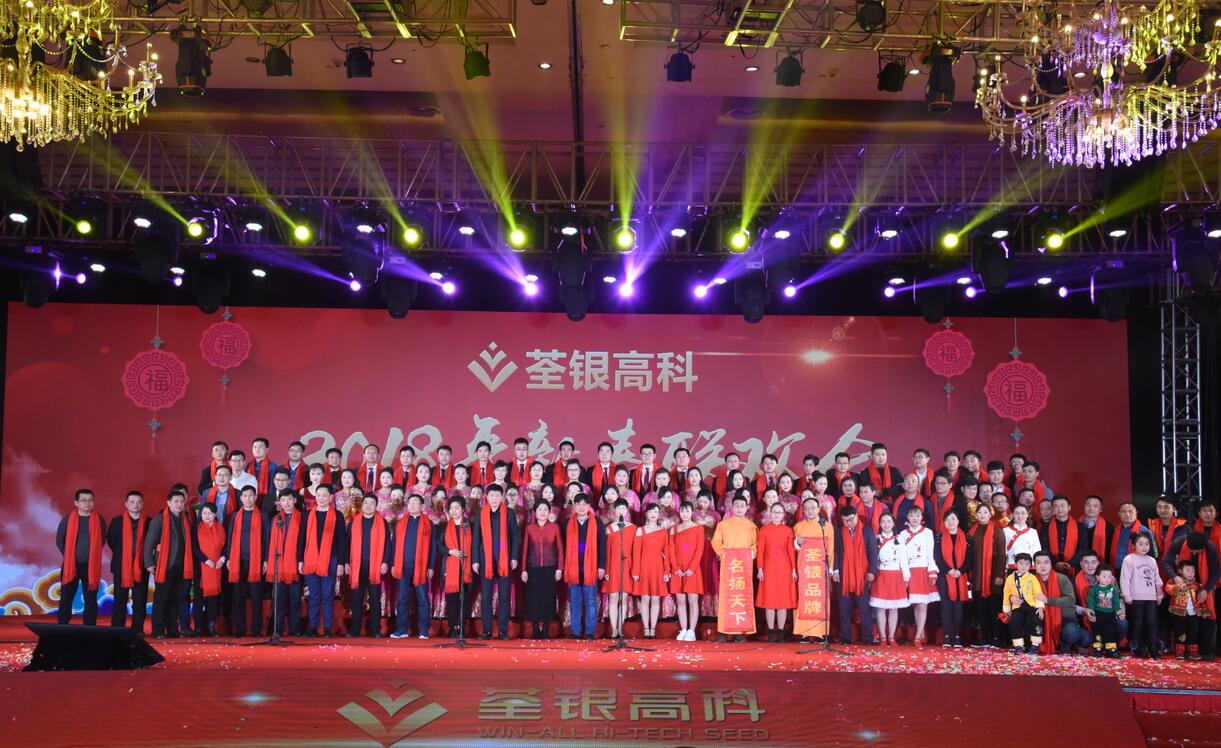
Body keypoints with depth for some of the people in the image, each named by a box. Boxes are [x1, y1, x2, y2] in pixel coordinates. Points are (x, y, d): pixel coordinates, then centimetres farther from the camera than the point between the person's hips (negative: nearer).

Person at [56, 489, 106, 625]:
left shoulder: (99, 520, 0)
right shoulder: (68, 519, -1)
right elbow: (59, 540, 7)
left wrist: (91, 555, 9)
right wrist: (69, 555, 6)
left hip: (91, 566, 0)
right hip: (71, 565, 0)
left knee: (91, 601, 4)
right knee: (66, 599, 3)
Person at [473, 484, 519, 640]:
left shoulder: (509, 513, 3)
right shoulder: (481, 514, 5)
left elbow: (514, 536, 4)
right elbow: (476, 538, 6)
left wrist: (514, 558, -3)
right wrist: (475, 560, 1)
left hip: (504, 561, -1)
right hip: (486, 561, 1)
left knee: (504, 597, 2)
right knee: (486, 597, 3)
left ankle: (503, 631, 6)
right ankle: (487, 631, 7)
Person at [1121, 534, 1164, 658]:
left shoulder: (1152, 561, 16)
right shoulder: (1129, 559, -2)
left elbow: (1157, 579, 21)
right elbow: (1124, 579, -6)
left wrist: (1159, 594, 14)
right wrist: (1127, 597, -10)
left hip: (1151, 598, 5)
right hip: (1136, 598, -5)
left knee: (1152, 623, 1)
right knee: (1137, 623, 0)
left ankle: (1153, 650, 5)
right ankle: (1137, 649, 7)